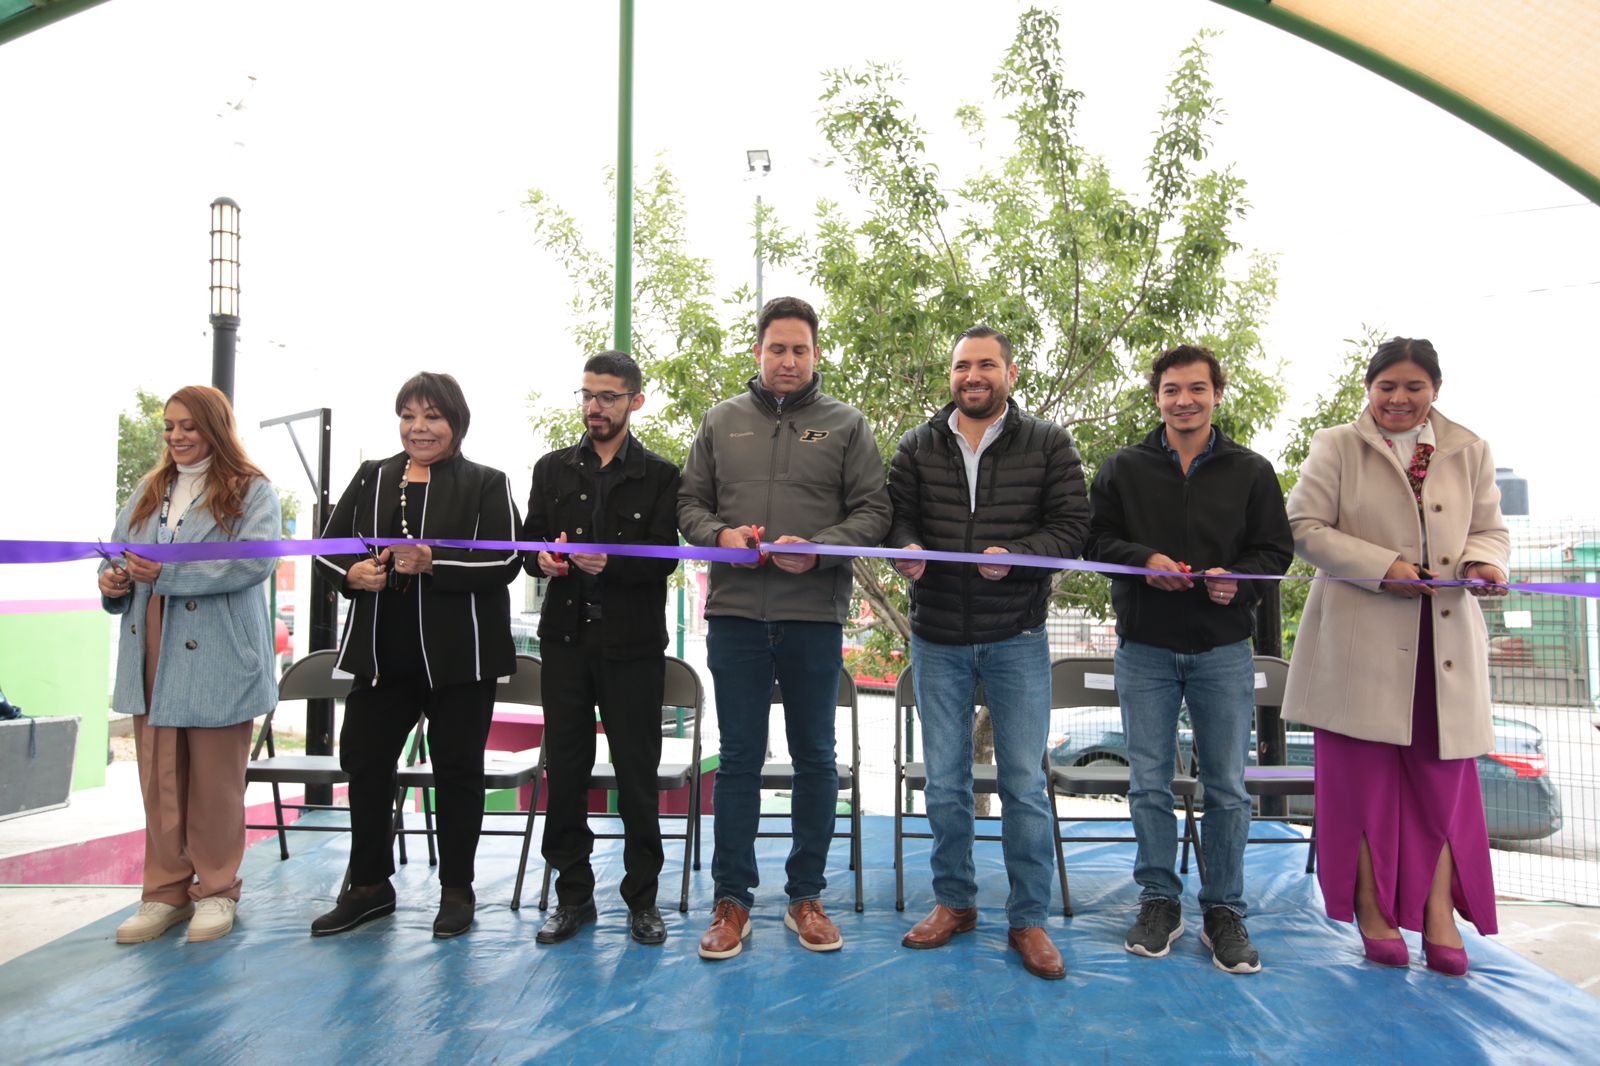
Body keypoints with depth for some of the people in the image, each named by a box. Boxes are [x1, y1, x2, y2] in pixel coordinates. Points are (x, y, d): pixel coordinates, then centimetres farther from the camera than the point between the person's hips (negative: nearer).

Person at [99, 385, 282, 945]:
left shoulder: (251, 491, -1)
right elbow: (117, 549, 17)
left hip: (217, 658, -5)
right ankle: (166, 890, 22)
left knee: (215, 779, 5)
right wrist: (112, 581, -6)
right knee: (158, 776, 9)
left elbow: (255, 559, -16)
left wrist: (167, 572, -21)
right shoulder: (149, 491, 18)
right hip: (152, 654, 5)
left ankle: (216, 889, 18)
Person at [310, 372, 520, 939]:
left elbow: (505, 560, -12)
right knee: (364, 761, 10)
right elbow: (329, 545, 13)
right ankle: (368, 885, 29)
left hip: (458, 655, -4)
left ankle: (456, 890, 22)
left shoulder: (485, 484, -1)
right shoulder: (370, 478, 12)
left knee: (457, 767, 6)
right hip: (381, 652, 4)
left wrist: (434, 563, -23)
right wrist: (351, 572, -8)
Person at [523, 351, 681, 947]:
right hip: (566, 636, 3)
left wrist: (611, 562, -22)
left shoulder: (659, 475, 4)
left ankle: (642, 898, 17)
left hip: (633, 641, -3)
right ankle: (573, 893, 21)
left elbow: (664, 557, -5)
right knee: (565, 769, 7)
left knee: (637, 772, 3)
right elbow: (529, 540, 10)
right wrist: (543, 558, -13)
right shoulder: (553, 469, 13)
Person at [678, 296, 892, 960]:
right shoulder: (722, 421, 12)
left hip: (814, 616, -1)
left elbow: (873, 511, 0)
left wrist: (818, 550, -16)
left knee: (815, 760, 9)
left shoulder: (845, 424, 6)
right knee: (738, 760, 7)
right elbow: (689, 503, 12)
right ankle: (732, 900, 20)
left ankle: (806, 896, 24)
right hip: (736, 613, 1)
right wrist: (720, 534, -9)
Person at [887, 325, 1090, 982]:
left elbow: (1072, 526, -4)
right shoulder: (917, 446, 7)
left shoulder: (1048, 445, 1)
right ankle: (954, 902, 30)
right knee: (944, 781, 11)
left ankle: (1029, 919, 20)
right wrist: (906, 548, -15)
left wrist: (1017, 554, -21)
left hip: (1016, 638, -2)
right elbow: (896, 516, 7)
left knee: (1024, 782, 3)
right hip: (938, 638, 2)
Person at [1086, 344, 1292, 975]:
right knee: (1149, 782, 7)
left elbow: (1277, 549, 5)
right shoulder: (1123, 469, 5)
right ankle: (1159, 901, 22)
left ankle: (1224, 911, 22)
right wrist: (1143, 561, -15)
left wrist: (1239, 580, -15)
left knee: (1226, 786, 6)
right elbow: (1095, 539, 4)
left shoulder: (1251, 472, 5)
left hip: (1223, 649, 0)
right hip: (1145, 647, 0)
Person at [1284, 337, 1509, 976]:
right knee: (1364, 774, 2)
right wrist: (1382, 567, -16)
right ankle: (1373, 912, 15)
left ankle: (1439, 917, 14)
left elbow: (1490, 529, 15)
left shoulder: (1469, 451, 14)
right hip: (1360, 641, -3)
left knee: (1444, 776, 4)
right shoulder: (1336, 447, 4)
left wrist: (1484, 561, -9)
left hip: (1446, 639, 3)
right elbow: (1305, 527, -4)